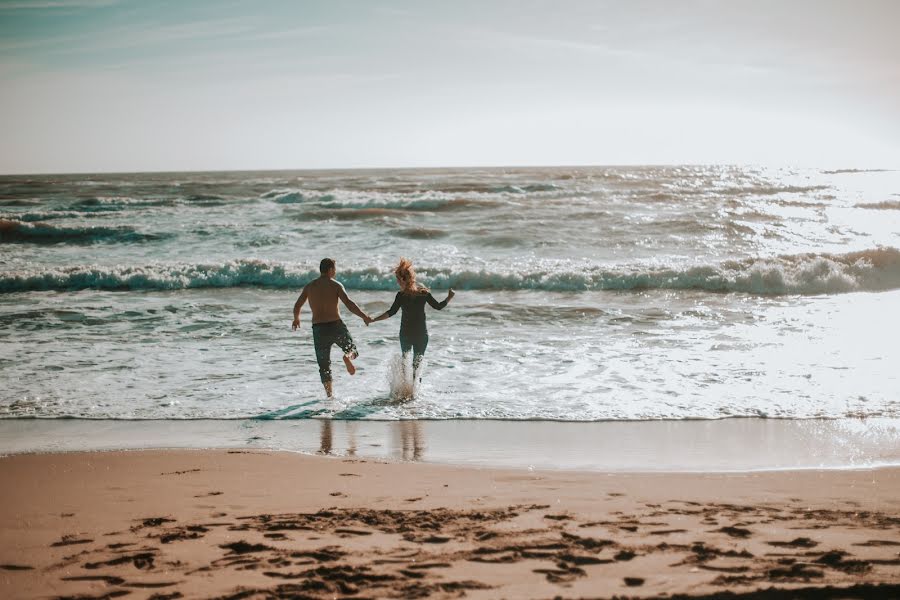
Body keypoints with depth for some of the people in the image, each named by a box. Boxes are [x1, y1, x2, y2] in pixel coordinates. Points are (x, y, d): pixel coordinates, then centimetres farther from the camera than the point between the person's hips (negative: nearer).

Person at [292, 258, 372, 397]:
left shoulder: (309, 286, 8)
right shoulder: (335, 285, -3)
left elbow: (297, 306, 13)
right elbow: (349, 304, -14)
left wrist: (296, 319, 33)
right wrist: (364, 316, -8)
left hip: (318, 328, 3)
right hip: (336, 325, -3)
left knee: (324, 366, 11)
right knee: (352, 350, 19)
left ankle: (329, 395, 0)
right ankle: (348, 356, -17)